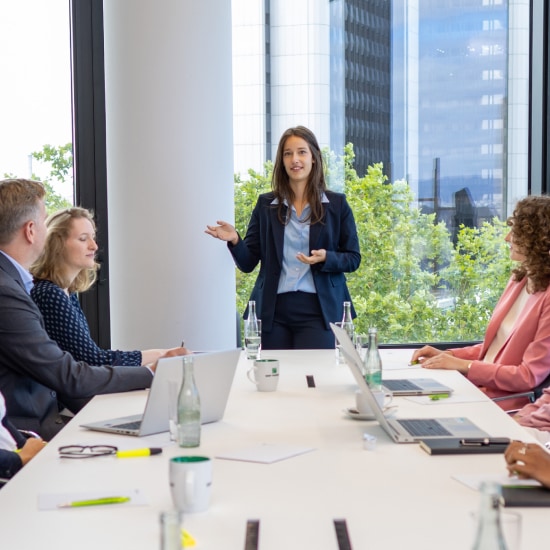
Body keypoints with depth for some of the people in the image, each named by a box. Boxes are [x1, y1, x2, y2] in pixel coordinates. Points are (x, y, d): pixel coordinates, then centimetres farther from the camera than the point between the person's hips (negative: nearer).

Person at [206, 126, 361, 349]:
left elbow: (353, 258, 5)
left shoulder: (337, 204, 5)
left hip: (317, 309, -1)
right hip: (273, 310, 2)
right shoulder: (266, 204, 8)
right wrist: (235, 241, -15)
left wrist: (326, 258, -14)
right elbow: (248, 263, 5)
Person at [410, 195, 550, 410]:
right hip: (477, 388, 8)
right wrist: (447, 355, 5)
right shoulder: (520, 279, 10)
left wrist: (463, 365, -14)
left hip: (506, 405, -8)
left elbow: (529, 376, -17)